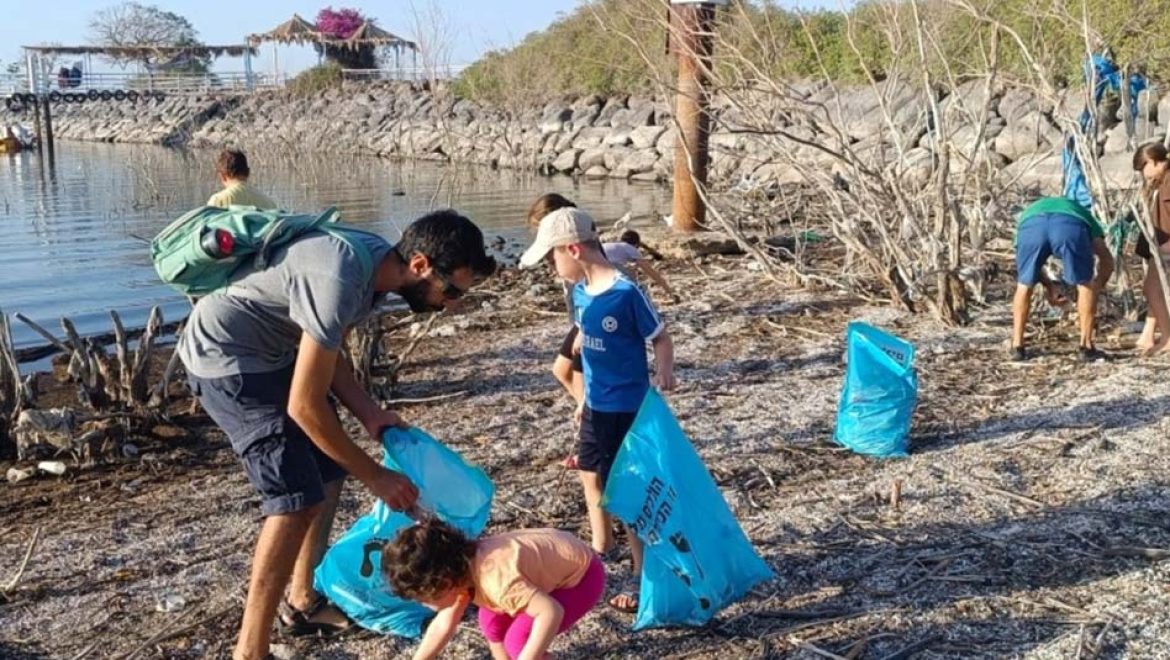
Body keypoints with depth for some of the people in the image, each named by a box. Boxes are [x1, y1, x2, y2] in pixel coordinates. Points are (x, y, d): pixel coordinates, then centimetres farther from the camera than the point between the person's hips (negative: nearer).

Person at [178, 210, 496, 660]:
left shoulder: (377, 261, -2)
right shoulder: (341, 282, -32)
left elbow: (324, 353, 10)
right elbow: (305, 406, -27)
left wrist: (369, 413, -3)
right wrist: (375, 476, -18)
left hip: (273, 351, 10)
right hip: (225, 356, -10)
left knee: (328, 471, 13)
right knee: (298, 498, -15)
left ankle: (303, 603, 27)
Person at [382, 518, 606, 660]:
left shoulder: (494, 580, -36)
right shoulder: (462, 567, -6)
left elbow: (552, 612, -43)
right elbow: (443, 625, 7)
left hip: (582, 576, -9)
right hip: (558, 563, 9)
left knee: (519, 637, -18)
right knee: (491, 618, 8)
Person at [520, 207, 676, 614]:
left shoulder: (626, 293, -21)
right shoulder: (580, 292, 1)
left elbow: (661, 339, -13)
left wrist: (664, 373, -32)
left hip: (628, 408, -8)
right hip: (596, 405, 8)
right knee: (589, 471, 23)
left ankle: (642, 574, 13)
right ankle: (601, 545, 47)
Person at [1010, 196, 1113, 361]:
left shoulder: (1029, 211, 49)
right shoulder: (1080, 212, 45)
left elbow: (1029, 264, 42)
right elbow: (1106, 259, 33)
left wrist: (1049, 286, 49)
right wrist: (1096, 288, 44)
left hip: (1032, 224, 1)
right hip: (1070, 225, -1)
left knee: (1024, 284, 22)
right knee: (1085, 284, 20)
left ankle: (1017, 346, 23)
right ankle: (1086, 347, 20)